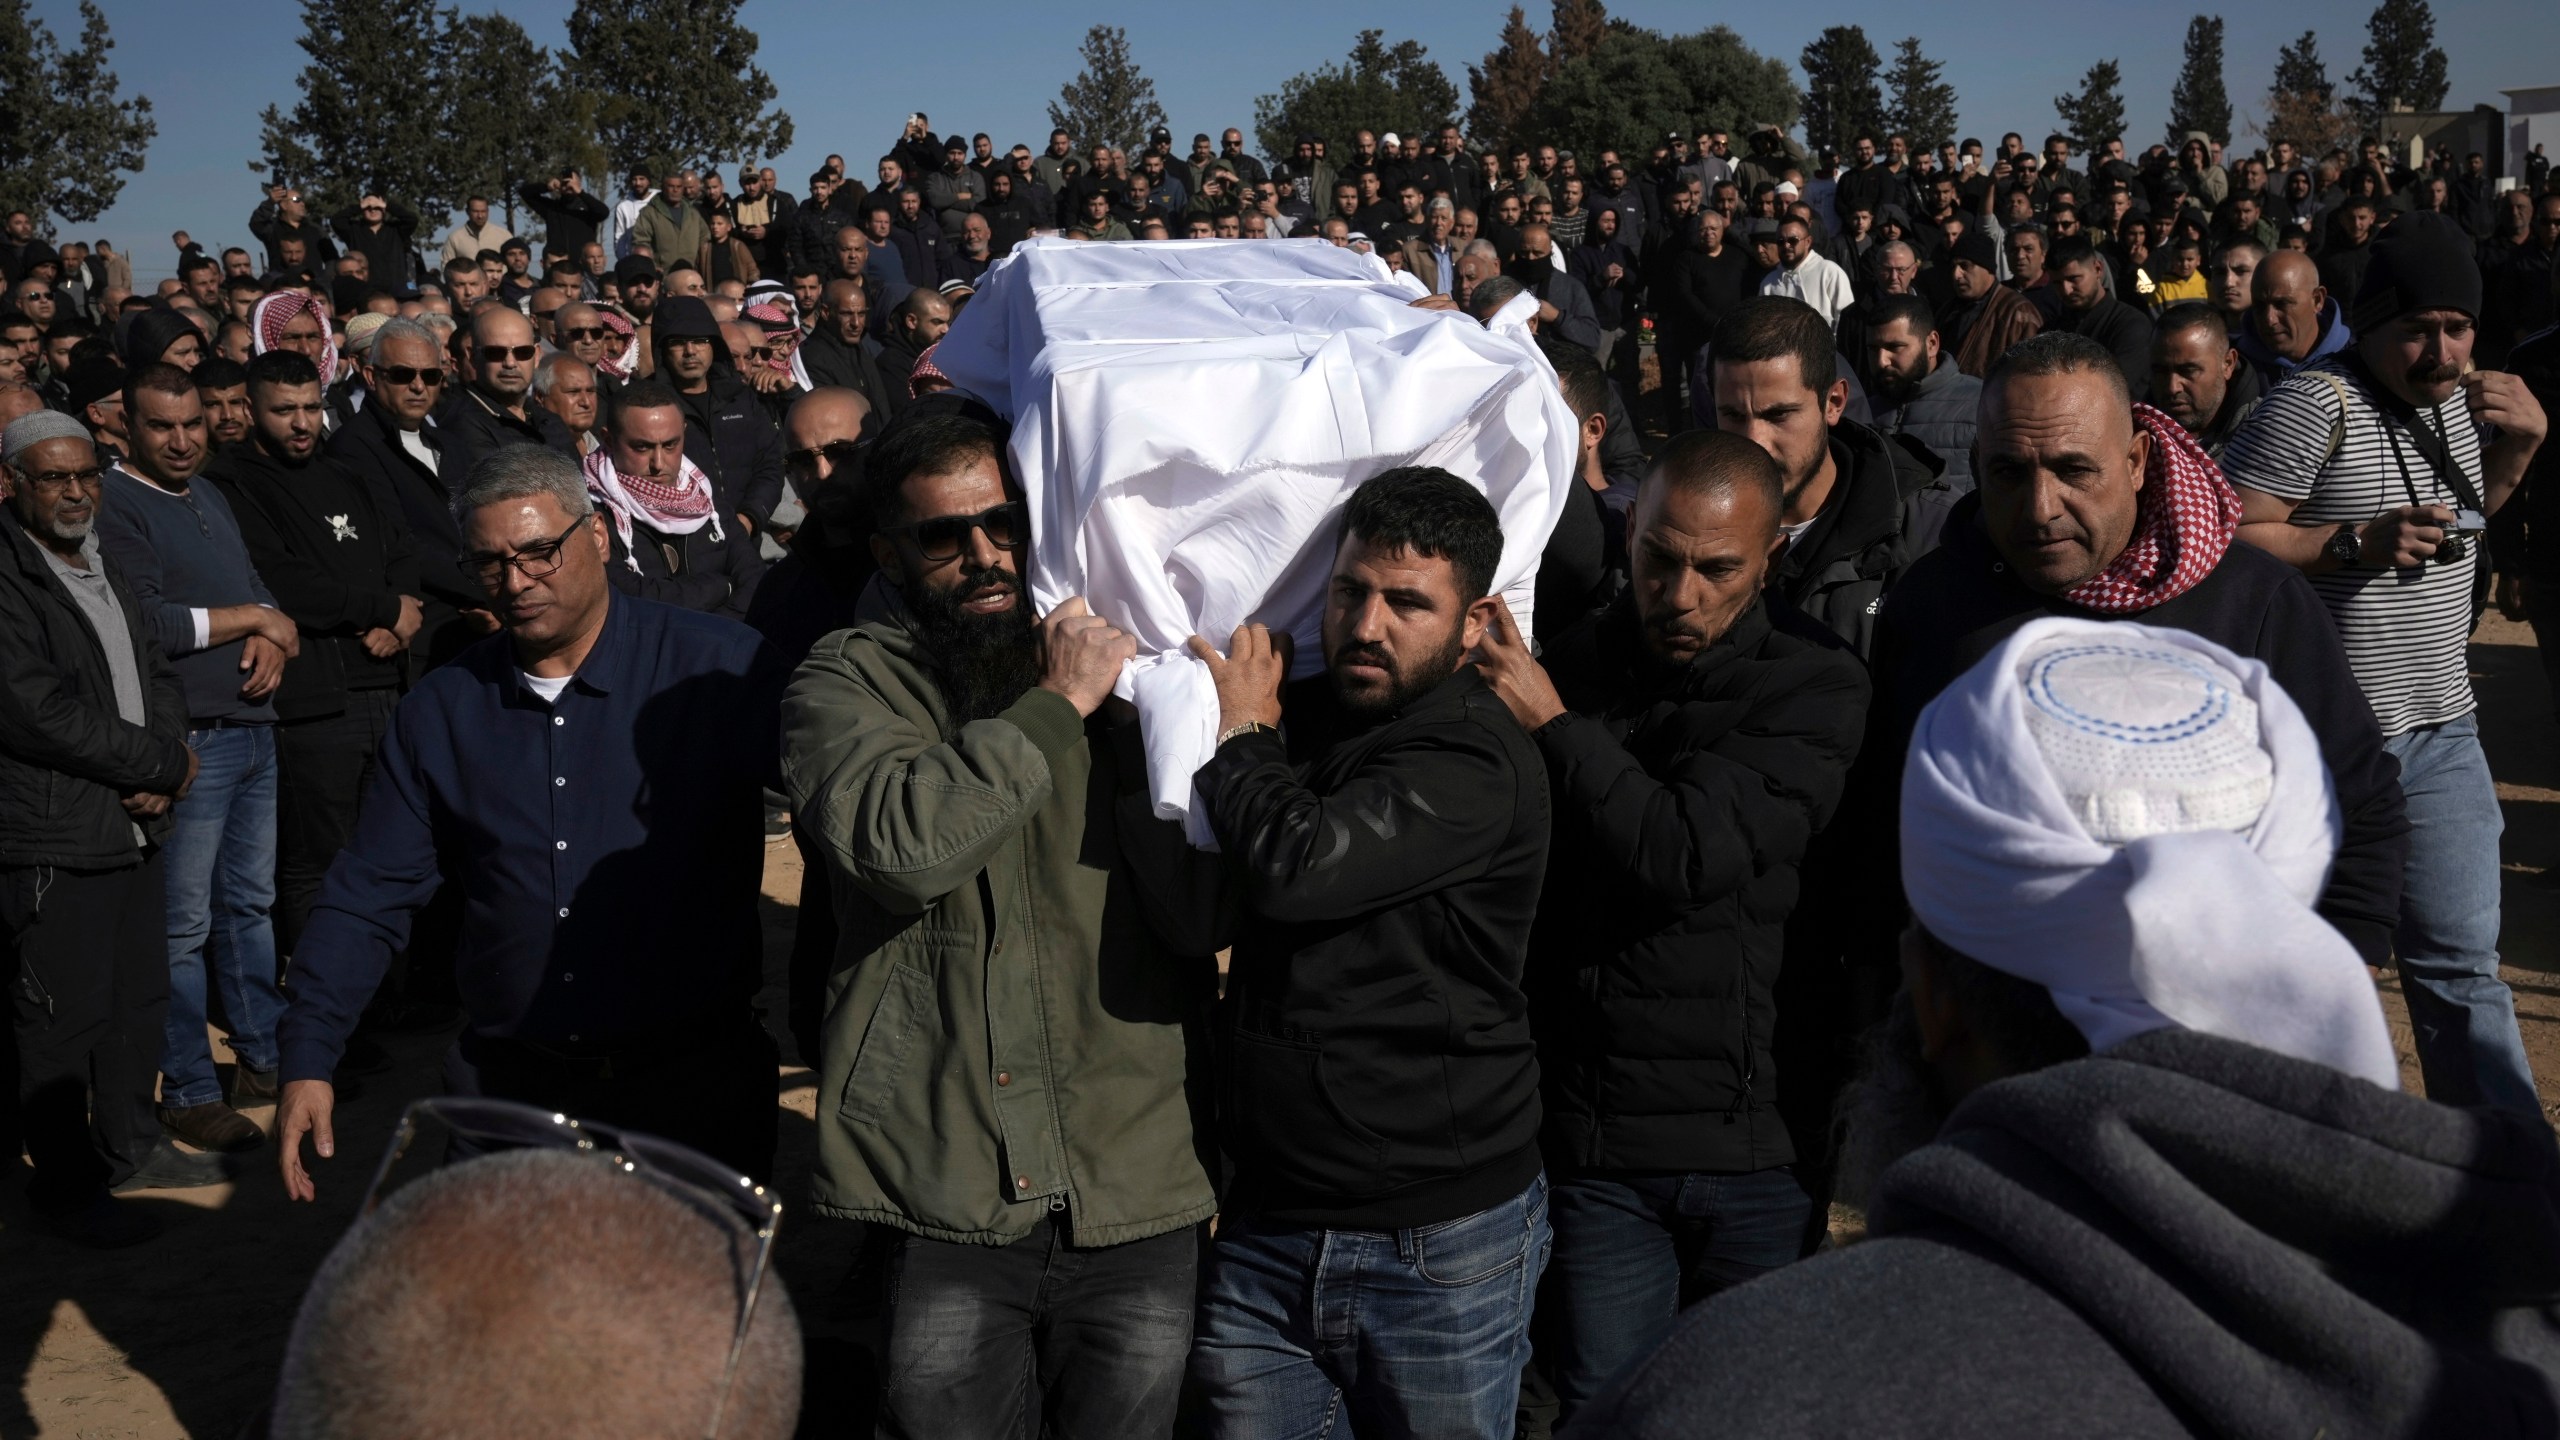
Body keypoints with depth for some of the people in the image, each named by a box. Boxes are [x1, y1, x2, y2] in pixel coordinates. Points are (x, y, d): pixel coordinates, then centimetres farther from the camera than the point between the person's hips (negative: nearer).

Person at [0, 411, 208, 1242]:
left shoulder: (103, 570, 16)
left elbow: (157, 678, 18)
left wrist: (158, 776, -1)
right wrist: (165, 764, -11)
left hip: (132, 828, 9)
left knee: (141, 999, 16)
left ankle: (130, 1147, 32)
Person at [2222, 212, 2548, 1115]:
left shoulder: (2458, 398, 9)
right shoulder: (2315, 405, -15)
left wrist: (2522, 441, 8)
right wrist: (2359, 544, -24)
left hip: (2442, 731, 7)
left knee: (2461, 959, 11)